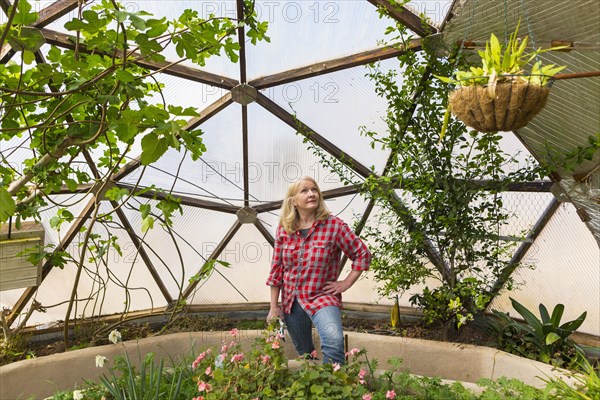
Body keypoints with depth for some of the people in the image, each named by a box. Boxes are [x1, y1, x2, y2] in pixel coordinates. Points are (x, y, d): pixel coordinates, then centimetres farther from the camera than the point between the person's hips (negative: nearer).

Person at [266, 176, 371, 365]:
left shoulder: (334, 225, -10)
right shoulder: (284, 229, -1)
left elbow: (363, 254, -3)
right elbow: (276, 268, 4)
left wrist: (346, 284, -7)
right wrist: (274, 307, 4)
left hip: (322, 296, -4)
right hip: (290, 300, 4)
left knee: (334, 340, -31)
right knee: (304, 354, 18)